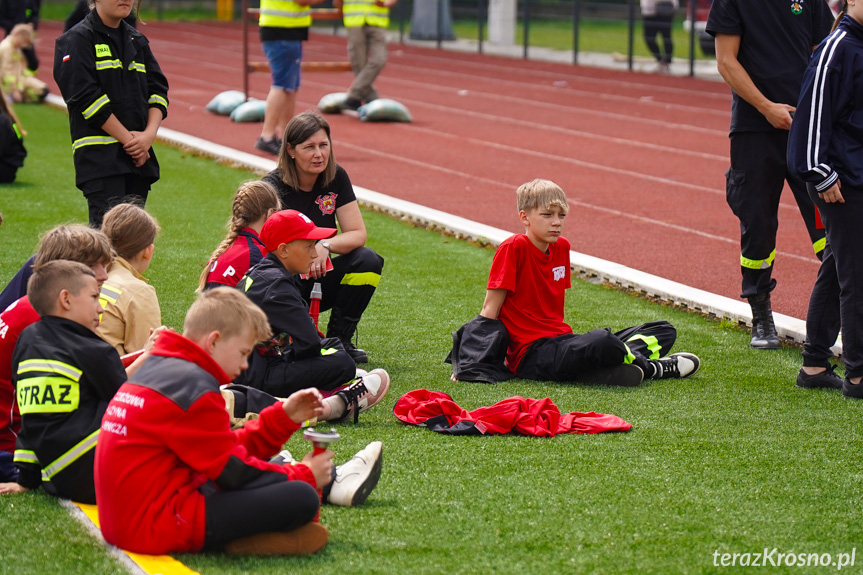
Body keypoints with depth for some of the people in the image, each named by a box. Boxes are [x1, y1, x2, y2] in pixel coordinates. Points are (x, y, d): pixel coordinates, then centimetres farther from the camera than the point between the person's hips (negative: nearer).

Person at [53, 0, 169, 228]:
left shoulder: (138, 41, 18)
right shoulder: (77, 40, -3)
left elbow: (158, 90, 13)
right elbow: (85, 96, -12)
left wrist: (149, 135, -6)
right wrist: (128, 139, -13)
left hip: (138, 157, 7)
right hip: (99, 156, -7)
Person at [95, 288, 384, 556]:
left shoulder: (157, 371, 16)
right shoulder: (194, 387, -16)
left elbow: (226, 450, 17)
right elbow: (233, 470, -11)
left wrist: (284, 417, 15)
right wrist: (304, 475, 3)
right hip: (157, 526, -11)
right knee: (301, 498, -17)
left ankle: (332, 482, 35)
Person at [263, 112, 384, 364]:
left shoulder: (336, 178, -2)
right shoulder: (273, 187, -16)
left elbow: (357, 234, -5)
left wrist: (325, 246, -27)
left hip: (315, 278, 5)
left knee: (367, 261, -20)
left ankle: (339, 340, -7)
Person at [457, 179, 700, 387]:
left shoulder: (561, 246, 10)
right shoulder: (513, 248, -11)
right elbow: (490, 309, -10)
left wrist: (567, 340, 10)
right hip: (531, 355, -8)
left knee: (665, 331, 4)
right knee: (601, 341, -35)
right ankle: (652, 368, -10)